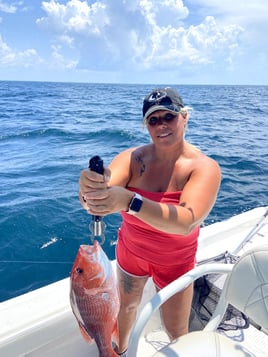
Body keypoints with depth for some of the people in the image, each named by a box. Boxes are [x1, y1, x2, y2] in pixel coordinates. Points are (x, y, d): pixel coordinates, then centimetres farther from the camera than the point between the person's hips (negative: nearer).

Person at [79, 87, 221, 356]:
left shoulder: (204, 167, -23)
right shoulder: (132, 158, -18)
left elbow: (187, 221, -39)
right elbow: (101, 196, -31)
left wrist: (129, 201, -53)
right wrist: (91, 187, -55)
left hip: (174, 261, -2)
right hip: (131, 250, 3)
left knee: (177, 332, 13)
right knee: (126, 305, 26)